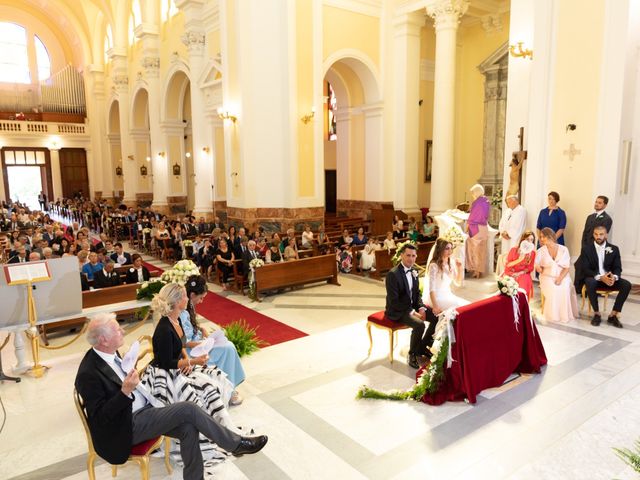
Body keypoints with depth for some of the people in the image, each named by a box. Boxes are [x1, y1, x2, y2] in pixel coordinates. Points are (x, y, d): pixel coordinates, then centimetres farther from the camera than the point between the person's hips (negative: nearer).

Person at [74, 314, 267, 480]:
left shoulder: (108, 353, 2)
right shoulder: (88, 374, -23)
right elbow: (101, 417, -22)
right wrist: (125, 391, -34)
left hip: (141, 410, 8)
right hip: (126, 427, -8)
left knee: (188, 428, -11)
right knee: (188, 409, -18)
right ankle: (237, 444, -3)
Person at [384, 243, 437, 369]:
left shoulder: (413, 271, 5)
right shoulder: (393, 274, -21)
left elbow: (417, 293, 14)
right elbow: (393, 301, -22)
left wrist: (421, 308, -4)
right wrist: (412, 312, -24)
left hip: (412, 306, 8)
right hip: (397, 311, -8)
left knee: (436, 317, -4)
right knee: (419, 324, -30)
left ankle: (422, 347, 15)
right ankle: (413, 355, -6)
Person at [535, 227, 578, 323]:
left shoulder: (563, 249, 2)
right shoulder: (541, 251, 3)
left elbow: (567, 268, -2)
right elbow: (538, 268, -3)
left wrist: (560, 279, -17)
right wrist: (538, 268, -28)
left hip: (562, 277, 0)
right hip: (547, 277, 0)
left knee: (564, 290, -28)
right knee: (552, 290, -30)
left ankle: (564, 314, -8)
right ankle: (553, 314, -12)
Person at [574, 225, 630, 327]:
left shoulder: (614, 249, 4)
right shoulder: (586, 248, -5)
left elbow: (617, 268, 1)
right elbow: (585, 269, -11)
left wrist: (614, 277, -24)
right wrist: (600, 277, -28)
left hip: (609, 278, 3)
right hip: (593, 278, -3)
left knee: (627, 285, -24)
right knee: (590, 283, -37)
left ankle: (613, 315, -14)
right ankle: (597, 314, -21)